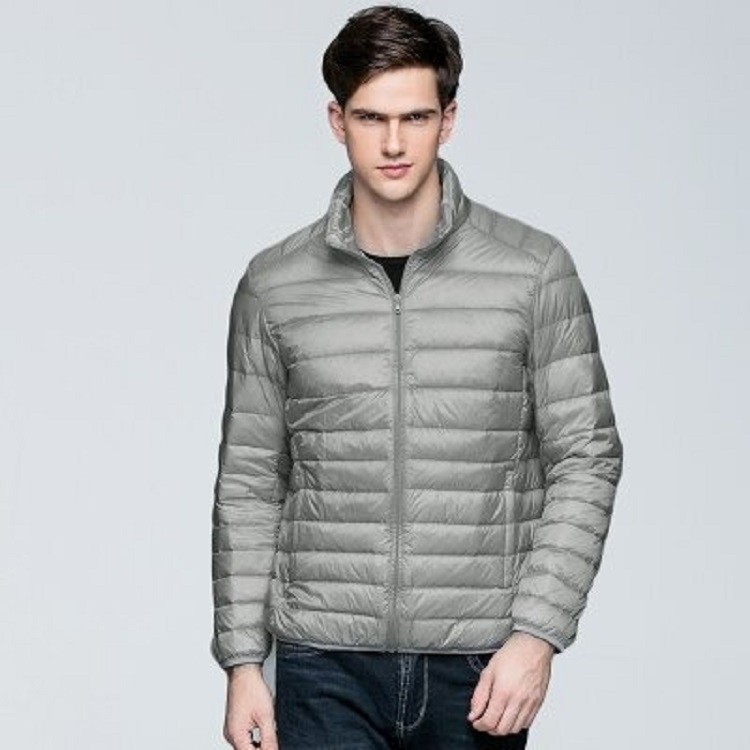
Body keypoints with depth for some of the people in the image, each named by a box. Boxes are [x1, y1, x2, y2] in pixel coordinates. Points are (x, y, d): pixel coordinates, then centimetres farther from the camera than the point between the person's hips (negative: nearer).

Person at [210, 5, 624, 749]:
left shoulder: (536, 270, -2)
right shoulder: (274, 287, 2)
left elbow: (586, 460, -1)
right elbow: (249, 482, 7)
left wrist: (537, 633, -9)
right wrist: (242, 661, 3)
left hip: (480, 667, 0)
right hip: (324, 666, 0)